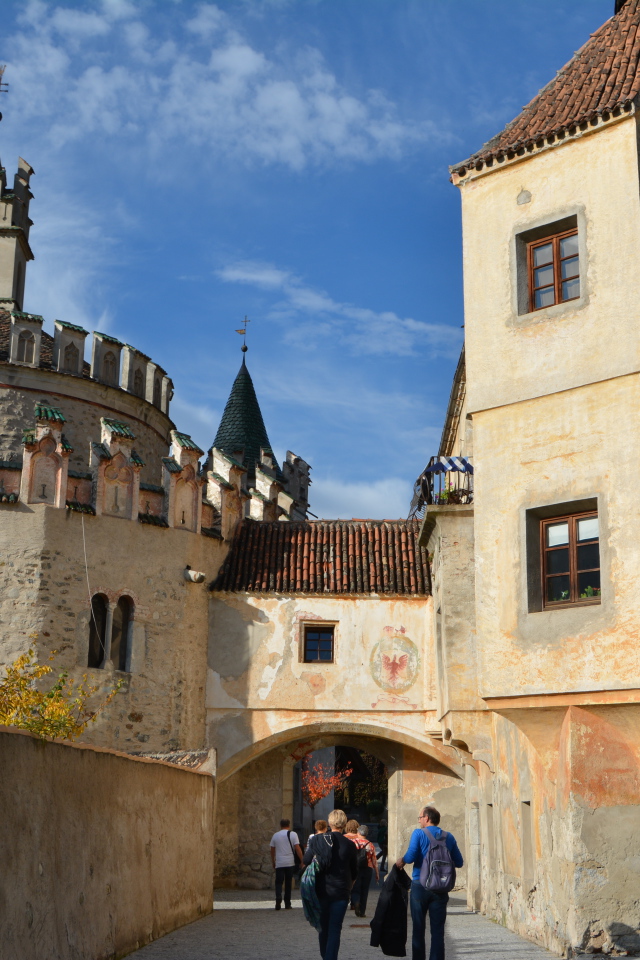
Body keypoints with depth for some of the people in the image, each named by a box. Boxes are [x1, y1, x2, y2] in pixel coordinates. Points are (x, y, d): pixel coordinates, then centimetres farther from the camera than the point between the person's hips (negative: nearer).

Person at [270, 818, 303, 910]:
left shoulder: (275, 835, 7)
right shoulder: (293, 834, 0)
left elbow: (272, 850, 12)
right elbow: (297, 848, -6)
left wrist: (273, 861, 24)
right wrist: (302, 860, -2)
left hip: (279, 863, 1)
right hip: (290, 863, -1)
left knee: (279, 882, 3)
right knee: (288, 883, 9)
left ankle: (278, 897, -23)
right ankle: (287, 904, 12)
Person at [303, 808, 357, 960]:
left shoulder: (317, 839, -6)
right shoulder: (349, 845, -4)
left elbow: (307, 861, -8)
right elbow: (354, 871, 5)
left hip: (321, 890, 1)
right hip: (341, 892, -1)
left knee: (323, 926, 18)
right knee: (335, 929, 3)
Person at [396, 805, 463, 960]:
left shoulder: (419, 834, -6)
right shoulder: (448, 837, 6)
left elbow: (410, 857, -18)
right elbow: (459, 862, 9)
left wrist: (401, 862, 2)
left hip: (420, 886, -2)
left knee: (418, 929, 8)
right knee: (438, 930, 5)